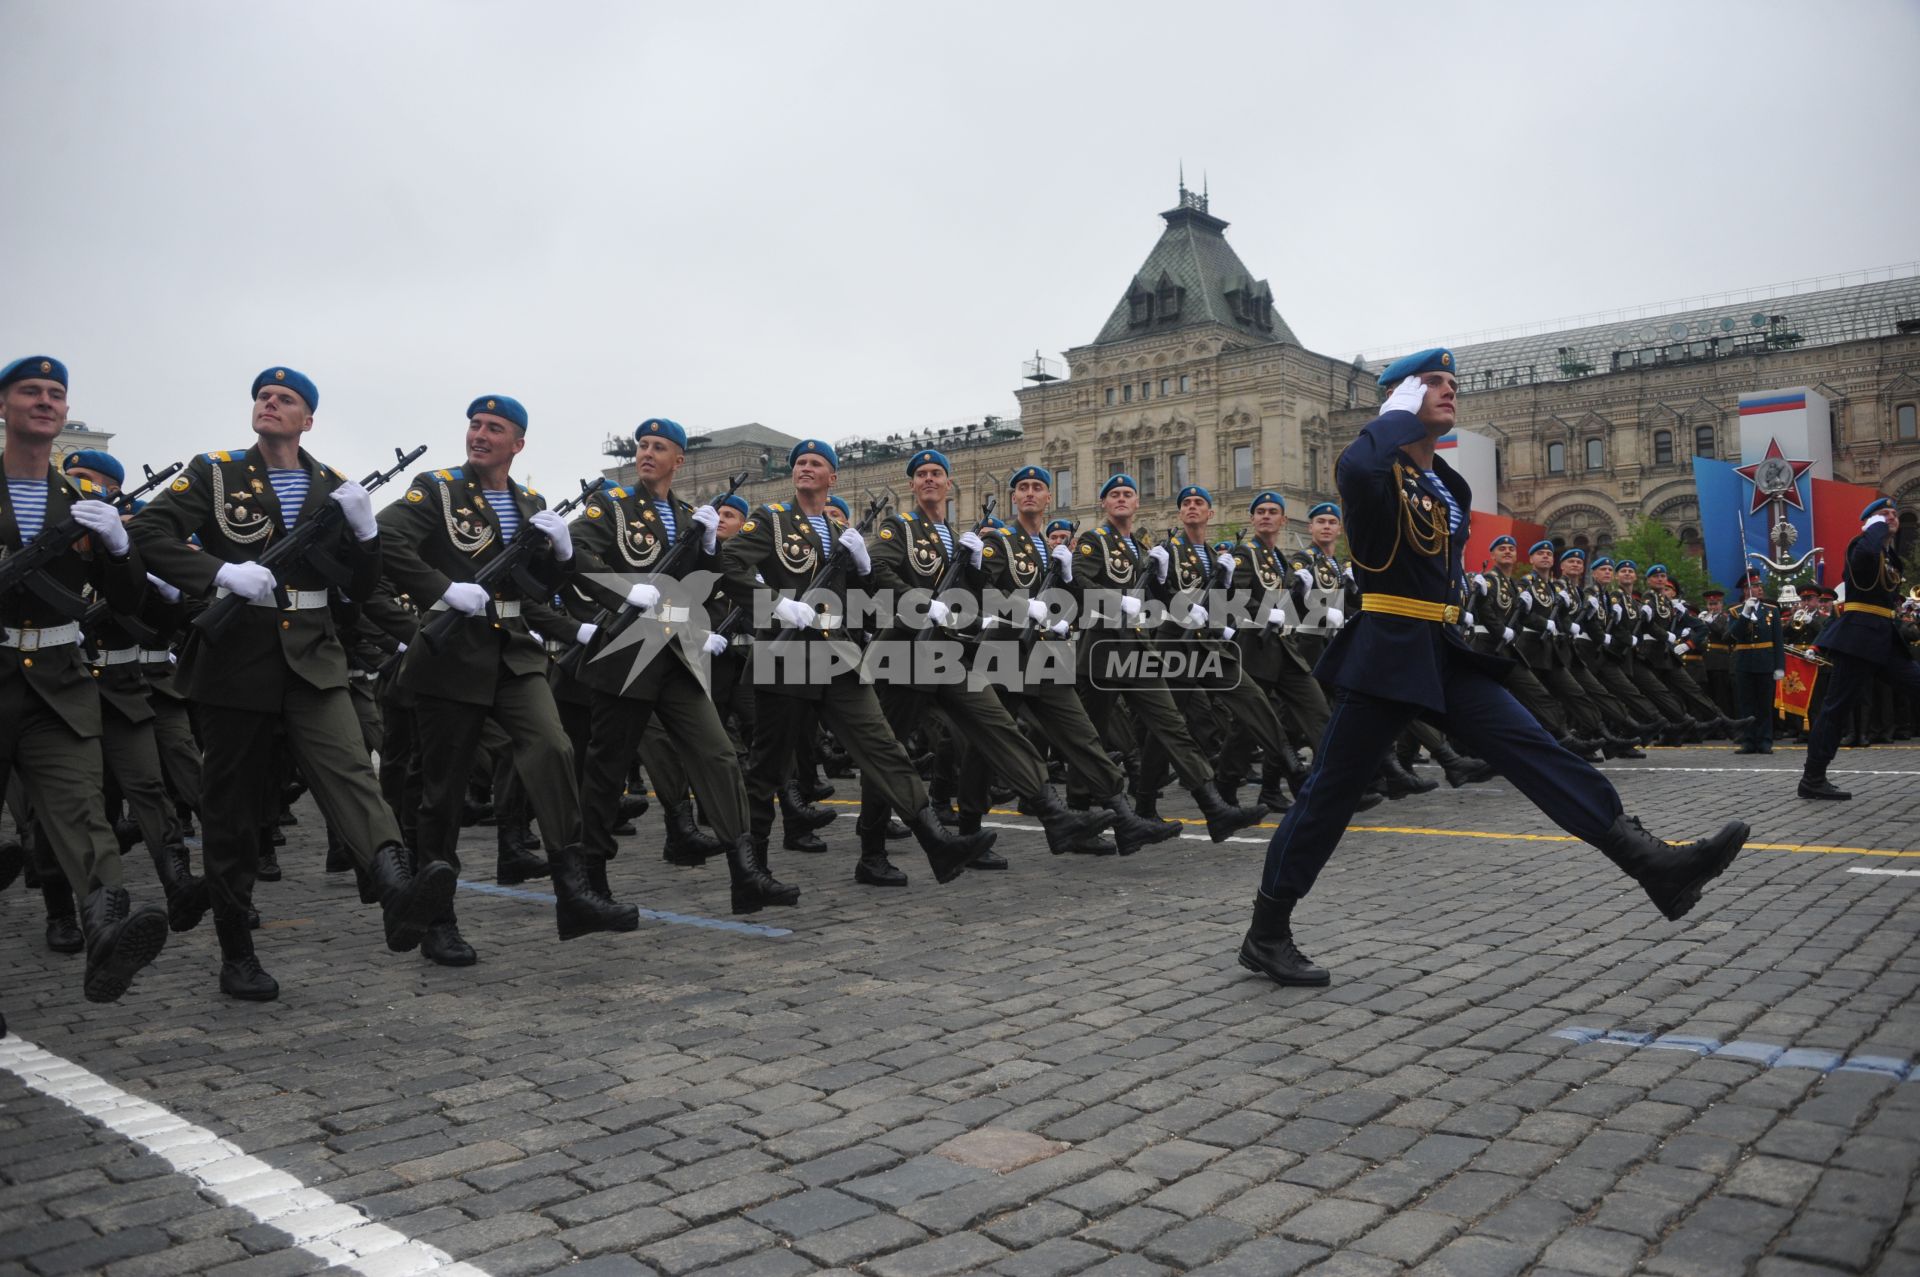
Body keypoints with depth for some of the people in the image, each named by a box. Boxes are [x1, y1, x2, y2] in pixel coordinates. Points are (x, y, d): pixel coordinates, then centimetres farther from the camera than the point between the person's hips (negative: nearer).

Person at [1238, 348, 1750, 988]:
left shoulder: (1453, 487, 17)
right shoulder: (1373, 465, -7)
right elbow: (1356, 468, -33)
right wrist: (1398, 412, -16)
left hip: (1445, 654, 7)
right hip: (1386, 652, -7)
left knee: (1534, 752, -4)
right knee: (1331, 789, -3)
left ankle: (1655, 866, -7)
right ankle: (1266, 934, 7)